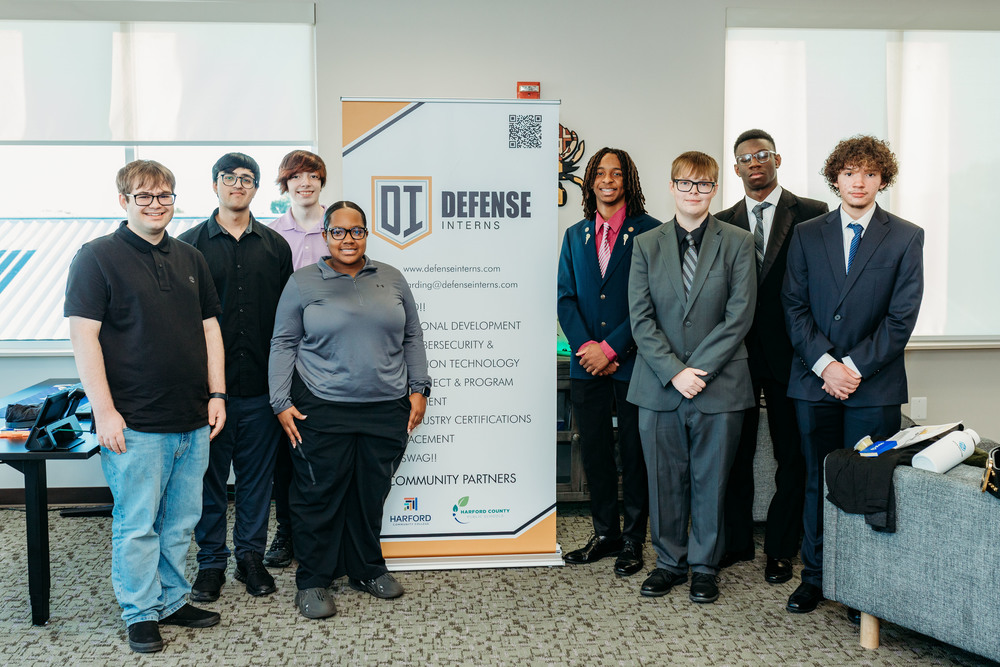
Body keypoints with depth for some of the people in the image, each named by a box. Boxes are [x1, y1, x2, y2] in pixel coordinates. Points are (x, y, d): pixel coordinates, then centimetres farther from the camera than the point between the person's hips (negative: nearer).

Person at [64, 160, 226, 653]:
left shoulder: (190, 259, 13)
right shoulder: (97, 257, -5)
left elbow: (210, 328, 16)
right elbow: (83, 336, -10)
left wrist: (217, 394, 8)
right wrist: (104, 411, -15)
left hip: (192, 421, 6)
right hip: (134, 425, -5)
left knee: (180, 521, 14)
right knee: (137, 524, 4)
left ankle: (171, 600, 28)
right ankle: (141, 613, 19)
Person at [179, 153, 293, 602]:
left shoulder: (275, 245, 9)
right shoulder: (191, 243, 4)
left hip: (261, 384, 2)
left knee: (257, 473, 9)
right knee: (209, 476, 6)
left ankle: (251, 556, 23)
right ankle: (211, 560, 20)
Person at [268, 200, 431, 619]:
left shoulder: (391, 279, 11)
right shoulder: (302, 283, 3)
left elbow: (412, 338, 15)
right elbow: (283, 345, 2)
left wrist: (418, 389, 7)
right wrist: (282, 403, -4)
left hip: (386, 409, 3)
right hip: (322, 411, -3)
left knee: (372, 493, 11)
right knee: (320, 495, 1)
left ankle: (367, 569, 28)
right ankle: (312, 581, 15)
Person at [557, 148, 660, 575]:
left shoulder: (650, 232, -3)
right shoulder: (575, 235, 13)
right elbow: (565, 297, 7)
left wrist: (611, 348, -13)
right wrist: (586, 347, -8)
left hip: (632, 361, -4)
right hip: (587, 364, 4)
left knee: (634, 452, 4)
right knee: (594, 451, 10)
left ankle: (633, 540, 17)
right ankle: (605, 533, 25)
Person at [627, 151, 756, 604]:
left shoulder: (737, 243, 2)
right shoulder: (646, 245, 6)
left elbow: (740, 315, -5)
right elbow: (641, 318, 0)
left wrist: (698, 369, -12)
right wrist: (674, 371, -12)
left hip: (719, 384, -1)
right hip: (659, 385, 1)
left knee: (710, 480, 7)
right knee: (665, 479, 8)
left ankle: (704, 566, 23)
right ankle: (669, 562, 25)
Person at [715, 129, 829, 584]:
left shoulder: (813, 215, 0)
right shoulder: (723, 223, 9)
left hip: (790, 355, -2)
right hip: (737, 354, 3)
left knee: (791, 457, 7)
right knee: (735, 452, 10)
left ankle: (780, 549, 20)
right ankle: (737, 542, 24)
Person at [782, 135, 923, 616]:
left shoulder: (906, 238, 4)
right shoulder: (806, 235, 9)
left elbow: (901, 317, -2)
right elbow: (795, 307, 3)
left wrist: (856, 367, -10)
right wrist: (825, 363, -9)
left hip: (874, 385, -1)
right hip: (815, 381, 2)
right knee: (817, 482, 8)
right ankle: (814, 577, 20)